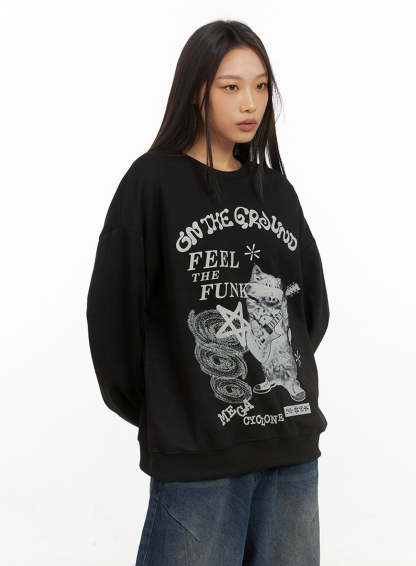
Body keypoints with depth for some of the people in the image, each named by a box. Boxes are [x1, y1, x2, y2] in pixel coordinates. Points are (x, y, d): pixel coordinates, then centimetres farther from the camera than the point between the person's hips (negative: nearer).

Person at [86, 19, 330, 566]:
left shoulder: (275, 188, 11)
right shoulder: (154, 182, -4)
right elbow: (113, 306, -5)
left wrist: (285, 382, 10)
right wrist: (154, 410, 2)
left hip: (293, 449, 5)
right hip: (197, 458, -5)